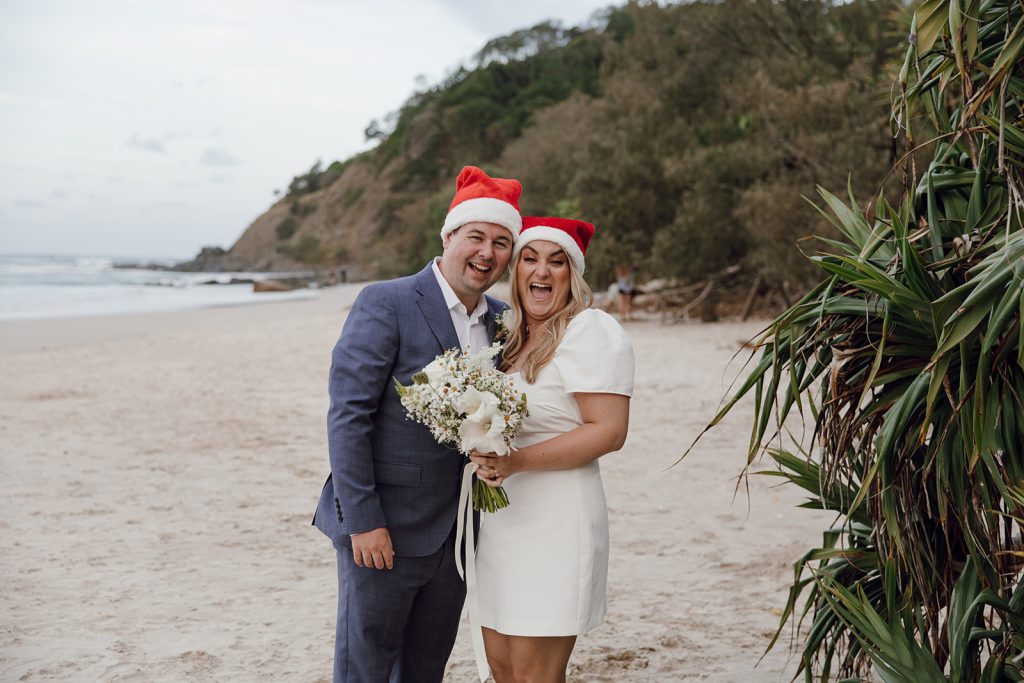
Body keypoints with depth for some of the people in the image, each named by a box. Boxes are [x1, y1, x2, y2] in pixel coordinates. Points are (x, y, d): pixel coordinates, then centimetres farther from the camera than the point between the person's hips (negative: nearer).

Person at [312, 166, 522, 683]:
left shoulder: (501, 320, 8)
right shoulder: (385, 304, -12)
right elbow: (347, 415, -15)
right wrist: (363, 521, -18)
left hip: (454, 537, 6)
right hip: (384, 531, -6)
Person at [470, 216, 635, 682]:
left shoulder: (590, 331, -10)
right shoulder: (512, 336, 14)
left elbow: (608, 431, -18)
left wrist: (517, 460, -23)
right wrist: (484, 455, 4)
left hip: (554, 524, -8)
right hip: (500, 521, 8)